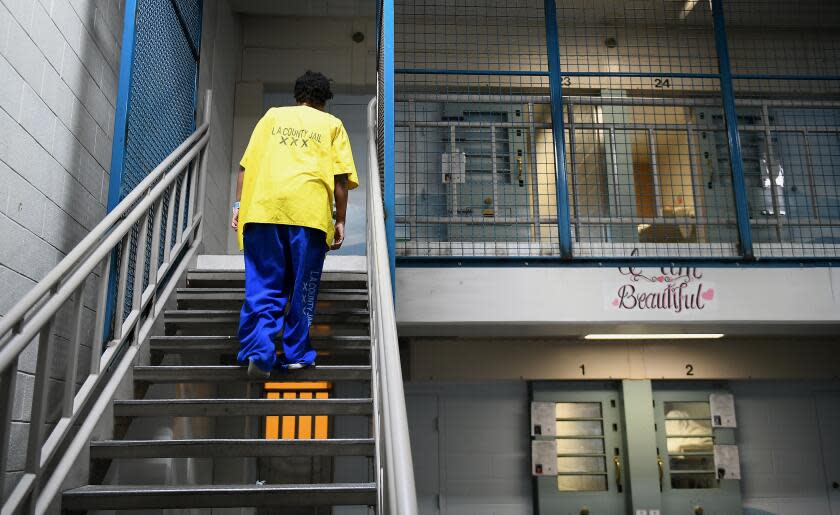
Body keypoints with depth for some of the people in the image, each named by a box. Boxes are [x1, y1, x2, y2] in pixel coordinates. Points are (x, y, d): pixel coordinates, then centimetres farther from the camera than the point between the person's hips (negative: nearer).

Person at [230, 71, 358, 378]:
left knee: (263, 284, 3)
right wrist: (340, 220, 11)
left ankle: (258, 350, -11)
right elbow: (341, 177, 7)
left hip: (262, 205, 1)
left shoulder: (273, 115, 22)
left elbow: (245, 165, 13)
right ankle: (297, 354, 12)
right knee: (303, 287, 8)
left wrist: (239, 204, 14)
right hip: (309, 210, -1)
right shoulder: (332, 124, 18)